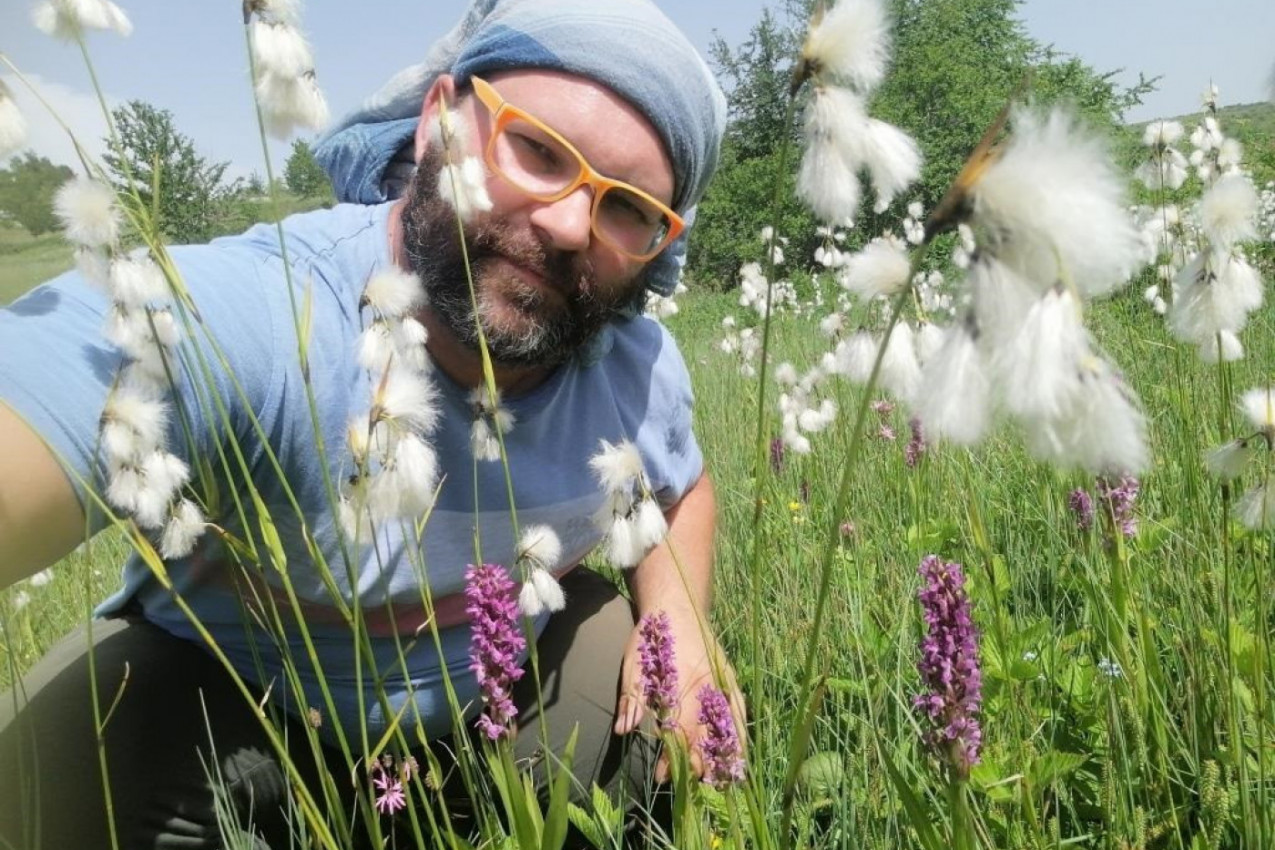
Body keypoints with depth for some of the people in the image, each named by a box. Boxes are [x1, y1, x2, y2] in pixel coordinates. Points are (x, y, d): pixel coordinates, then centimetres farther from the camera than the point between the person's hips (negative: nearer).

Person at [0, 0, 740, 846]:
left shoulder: (641, 366, -15)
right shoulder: (228, 324, -37)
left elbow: (682, 488, 6)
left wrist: (679, 616, -14)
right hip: (224, 690, -4)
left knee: (703, 728, -3)